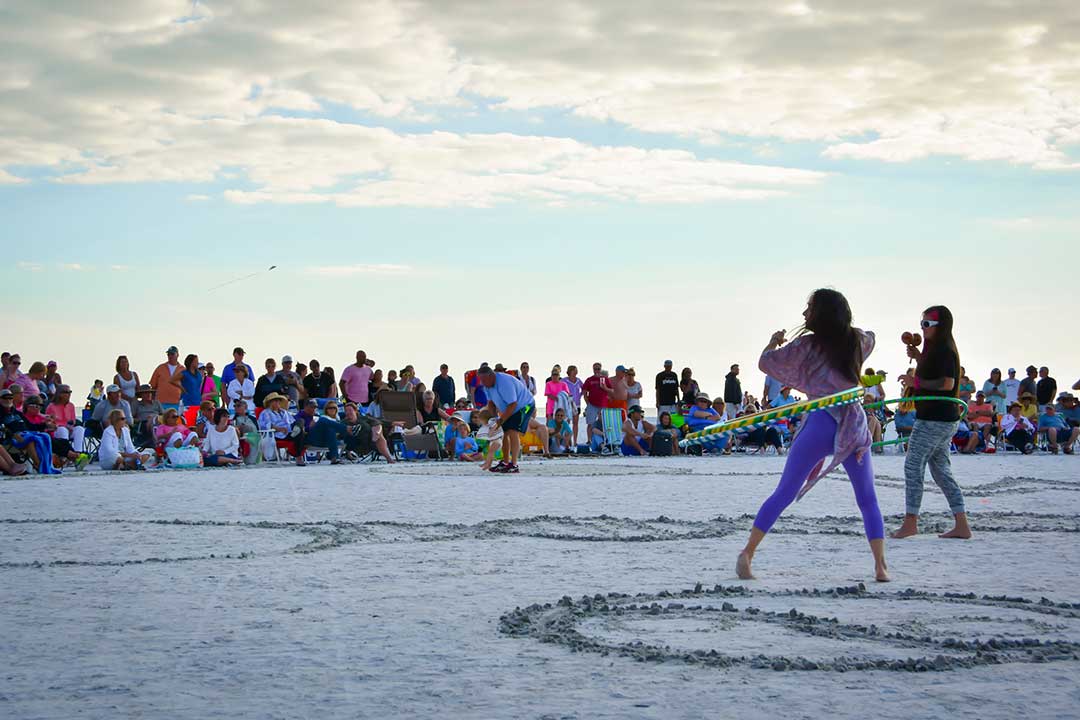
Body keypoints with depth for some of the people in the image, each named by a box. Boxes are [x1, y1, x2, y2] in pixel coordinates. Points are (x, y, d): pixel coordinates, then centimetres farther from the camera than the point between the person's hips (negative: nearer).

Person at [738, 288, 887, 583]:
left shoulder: (807, 345, 0)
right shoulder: (858, 341, 11)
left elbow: (766, 363, 3)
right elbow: (870, 338, 35)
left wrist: (774, 342, 22)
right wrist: (840, 325, 33)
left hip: (822, 423, -2)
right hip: (855, 423, 3)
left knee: (784, 493, 4)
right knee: (868, 501, 12)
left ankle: (747, 554, 5)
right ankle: (881, 566, 1)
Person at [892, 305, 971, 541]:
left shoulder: (944, 350, -14)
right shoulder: (936, 349, 17)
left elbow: (947, 383, -24)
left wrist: (916, 382, -18)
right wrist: (919, 358, 14)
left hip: (935, 420, -11)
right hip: (945, 419, 11)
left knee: (913, 465, -6)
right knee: (941, 470, 10)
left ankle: (910, 522, -5)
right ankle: (961, 525, 7)